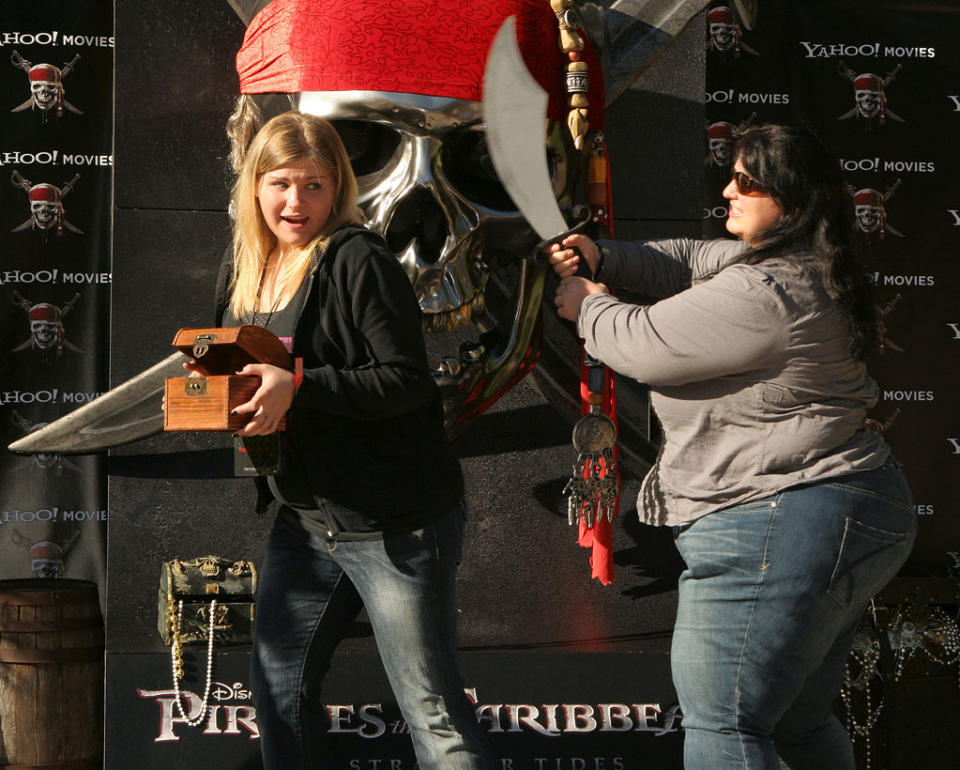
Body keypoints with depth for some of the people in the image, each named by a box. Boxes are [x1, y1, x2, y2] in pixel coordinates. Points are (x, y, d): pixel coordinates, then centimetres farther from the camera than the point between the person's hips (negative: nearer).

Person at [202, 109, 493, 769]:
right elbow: (239, 372, 21)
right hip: (304, 518, 8)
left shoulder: (358, 261, -15)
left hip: (395, 522, -8)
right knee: (278, 688, 18)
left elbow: (407, 381, -20)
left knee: (433, 713, -3)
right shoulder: (243, 269, 9)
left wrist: (296, 387, -26)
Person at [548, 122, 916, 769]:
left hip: (780, 533, -11)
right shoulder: (804, 273, 12)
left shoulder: (765, 296, -22)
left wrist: (588, 307, 7)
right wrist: (602, 258, 9)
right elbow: (693, 262, 23)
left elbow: (643, 345, -14)